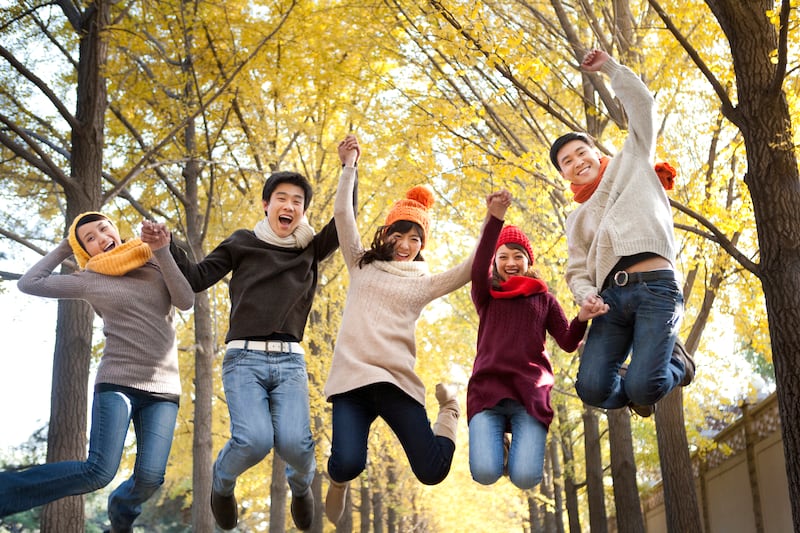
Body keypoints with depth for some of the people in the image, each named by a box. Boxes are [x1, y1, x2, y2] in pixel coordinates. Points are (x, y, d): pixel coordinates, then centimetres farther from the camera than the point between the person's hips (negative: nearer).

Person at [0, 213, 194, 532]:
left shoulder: (156, 266, 12)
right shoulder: (91, 280, 6)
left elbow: (186, 302, -2)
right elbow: (28, 284, 6)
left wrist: (162, 252, -8)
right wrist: (64, 249, 15)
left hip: (163, 390, 2)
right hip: (117, 383, -2)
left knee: (150, 477, -16)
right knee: (98, 472, -21)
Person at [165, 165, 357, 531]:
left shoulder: (310, 250, 15)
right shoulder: (242, 243, 11)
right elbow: (196, 279, 9)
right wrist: (167, 245, -3)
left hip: (290, 362, 2)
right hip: (244, 357, -2)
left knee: (294, 443, -19)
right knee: (254, 441, -24)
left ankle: (301, 484, 18)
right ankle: (221, 481, 12)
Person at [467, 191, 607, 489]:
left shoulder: (544, 299, 20)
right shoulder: (486, 296, 16)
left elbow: (568, 343, 9)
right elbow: (478, 270, -7)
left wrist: (582, 320, -15)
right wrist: (495, 219, -21)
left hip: (530, 391, 0)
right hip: (487, 388, 0)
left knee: (525, 477, -20)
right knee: (485, 473, -22)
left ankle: (520, 443, 15)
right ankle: (498, 442, 14)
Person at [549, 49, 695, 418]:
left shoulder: (631, 162, 21)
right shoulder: (577, 219, 28)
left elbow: (641, 104, 16)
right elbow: (577, 270, 19)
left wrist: (609, 67, 22)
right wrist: (585, 294, -3)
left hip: (656, 288, -4)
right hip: (612, 296, 4)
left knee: (642, 387, -22)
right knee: (592, 387, -18)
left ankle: (675, 362, 14)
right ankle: (638, 390, 16)